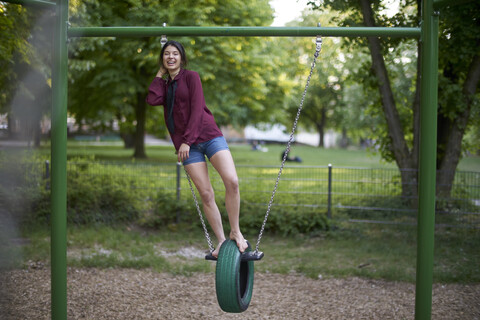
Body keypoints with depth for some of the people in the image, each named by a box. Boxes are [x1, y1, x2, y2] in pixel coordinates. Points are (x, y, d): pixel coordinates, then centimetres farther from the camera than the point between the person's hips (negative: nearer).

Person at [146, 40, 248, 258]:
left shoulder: (191, 77, 4)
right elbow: (152, 100, -5)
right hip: (186, 144, 3)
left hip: (209, 135, -3)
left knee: (232, 181, -20)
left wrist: (187, 140, -13)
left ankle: (235, 232, -6)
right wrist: (160, 74, 8)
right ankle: (220, 241, 3)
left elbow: (196, 109, -6)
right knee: (206, 194, -5)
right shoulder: (165, 85, 17)